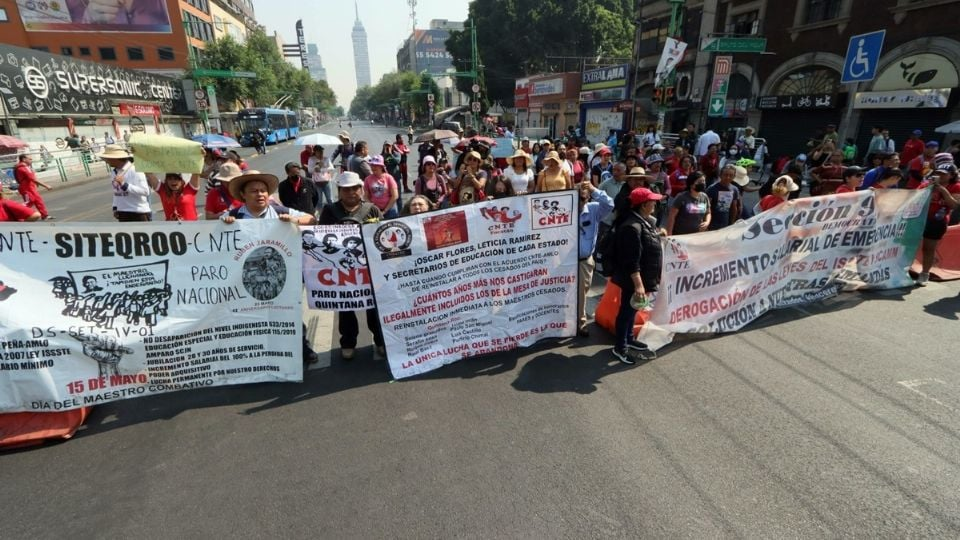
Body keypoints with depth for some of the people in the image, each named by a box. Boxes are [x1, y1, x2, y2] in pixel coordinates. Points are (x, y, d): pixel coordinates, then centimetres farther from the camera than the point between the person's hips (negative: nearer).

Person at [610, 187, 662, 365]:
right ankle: (620, 347, 16)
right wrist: (638, 284, -30)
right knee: (627, 311, 3)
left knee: (632, 310, 22)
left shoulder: (645, 222, 7)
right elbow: (632, 261, -30)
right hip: (633, 280, -10)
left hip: (643, 278, 10)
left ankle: (629, 339, 39)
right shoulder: (632, 227, -26)